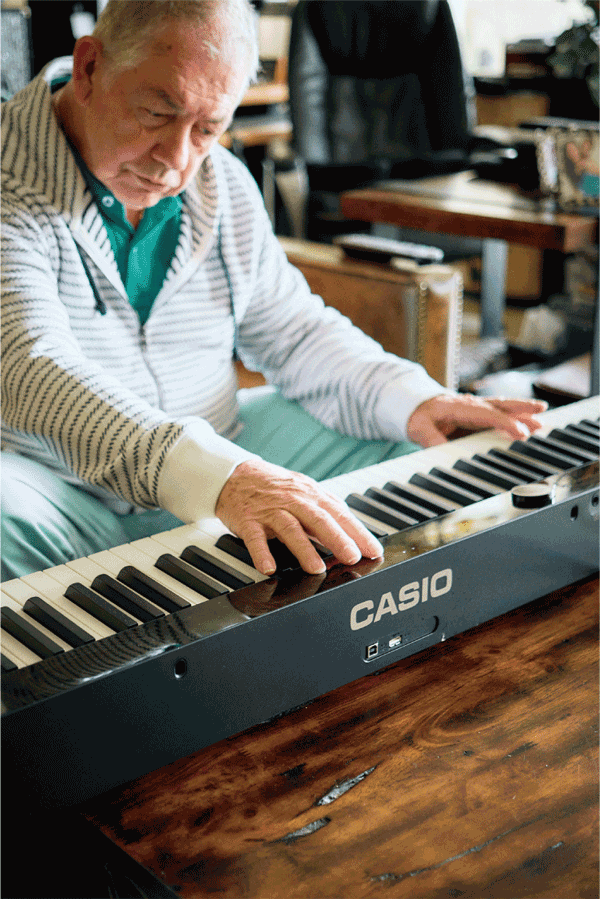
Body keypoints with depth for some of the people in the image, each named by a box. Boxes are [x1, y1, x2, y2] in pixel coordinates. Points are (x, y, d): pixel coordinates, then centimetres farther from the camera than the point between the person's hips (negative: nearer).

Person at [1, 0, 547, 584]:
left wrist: (412, 401, -5)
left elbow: (293, 332, 14)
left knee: (410, 443, -1)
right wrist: (214, 475, -46)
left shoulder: (226, 187, 6)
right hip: (65, 499, -5)